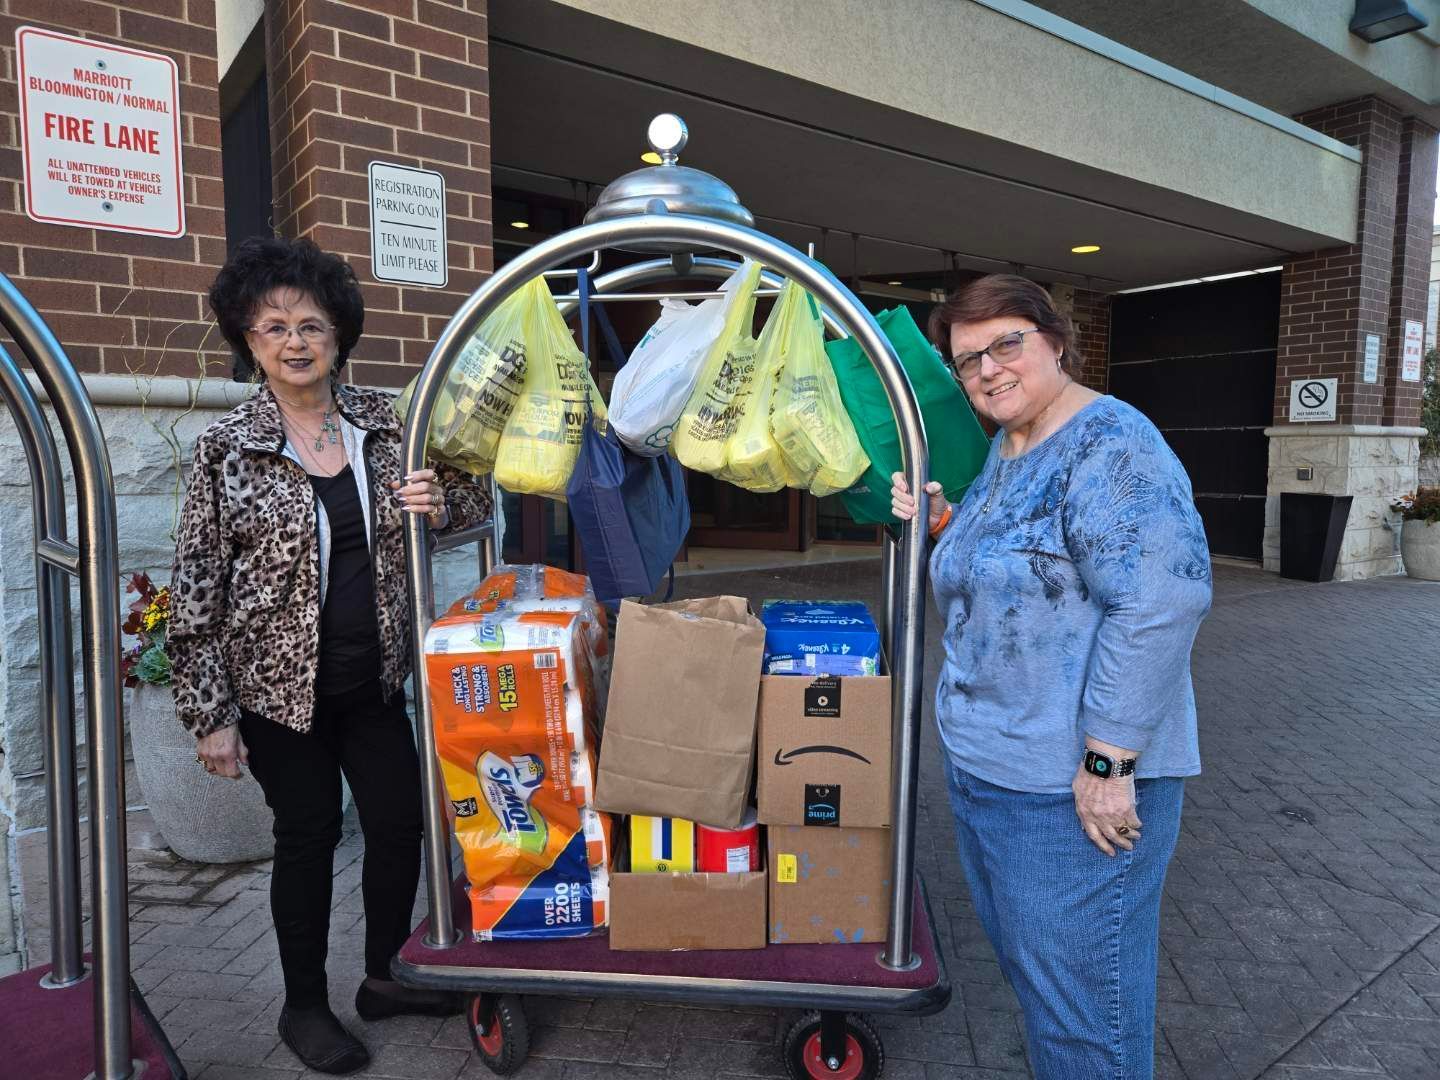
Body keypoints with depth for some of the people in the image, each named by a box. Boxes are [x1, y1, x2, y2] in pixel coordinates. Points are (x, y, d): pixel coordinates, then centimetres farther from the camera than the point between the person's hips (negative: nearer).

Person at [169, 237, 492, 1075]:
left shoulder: (383, 421, -1)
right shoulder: (227, 448, -9)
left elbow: (475, 499, 9)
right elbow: (196, 591, -8)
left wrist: (443, 500, -16)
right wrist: (210, 714, -9)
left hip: (376, 677, 3)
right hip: (280, 684, -3)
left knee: (401, 820, 10)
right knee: (309, 835, 9)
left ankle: (385, 975, 35)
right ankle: (305, 1006, 33)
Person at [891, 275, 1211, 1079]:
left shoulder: (1111, 444, -17)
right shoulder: (1003, 453, 11)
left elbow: (1163, 600, -26)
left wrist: (1109, 760, -26)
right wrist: (943, 526, 6)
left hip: (1075, 787, -9)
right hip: (984, 764, 9)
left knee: (1079, 995, 7)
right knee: (1022, 958, 25)